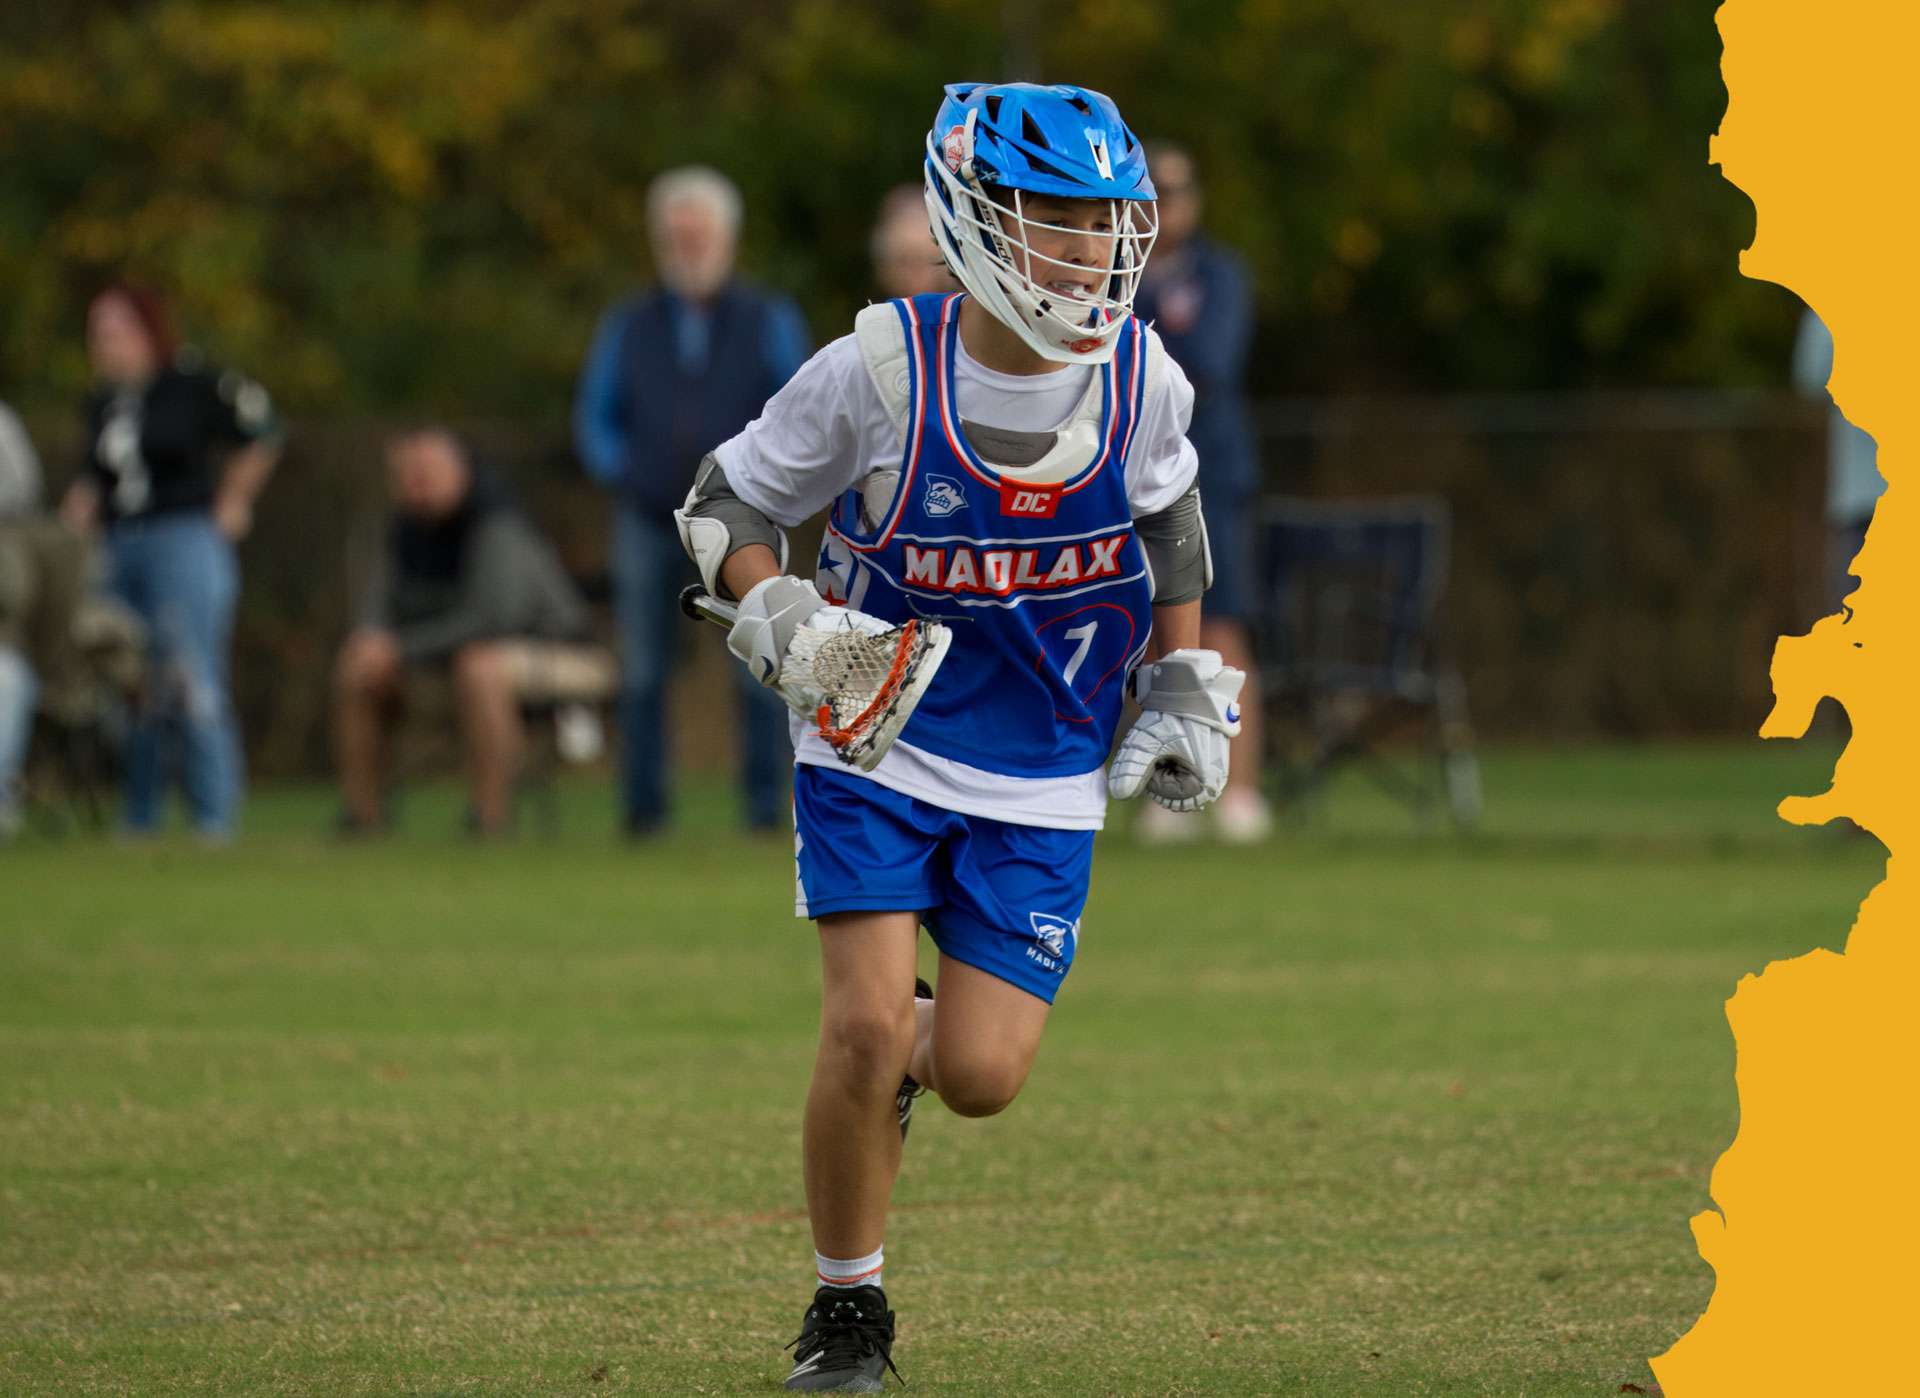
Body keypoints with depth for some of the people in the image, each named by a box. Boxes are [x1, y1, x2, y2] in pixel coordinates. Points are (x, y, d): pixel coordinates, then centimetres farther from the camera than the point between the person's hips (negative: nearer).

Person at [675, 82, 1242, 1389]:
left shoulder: (1140, 379, -9)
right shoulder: (881, 369, -17)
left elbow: (1166, 513, 13)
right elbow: (726, 502, -4)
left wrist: (1184, 689, 12)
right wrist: (779, 612, -22)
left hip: (1042, 777, 2)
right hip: (876, 739, -2)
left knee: (980, 1078, -6)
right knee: (865, 1028, -14)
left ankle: (922, 1042, 33)